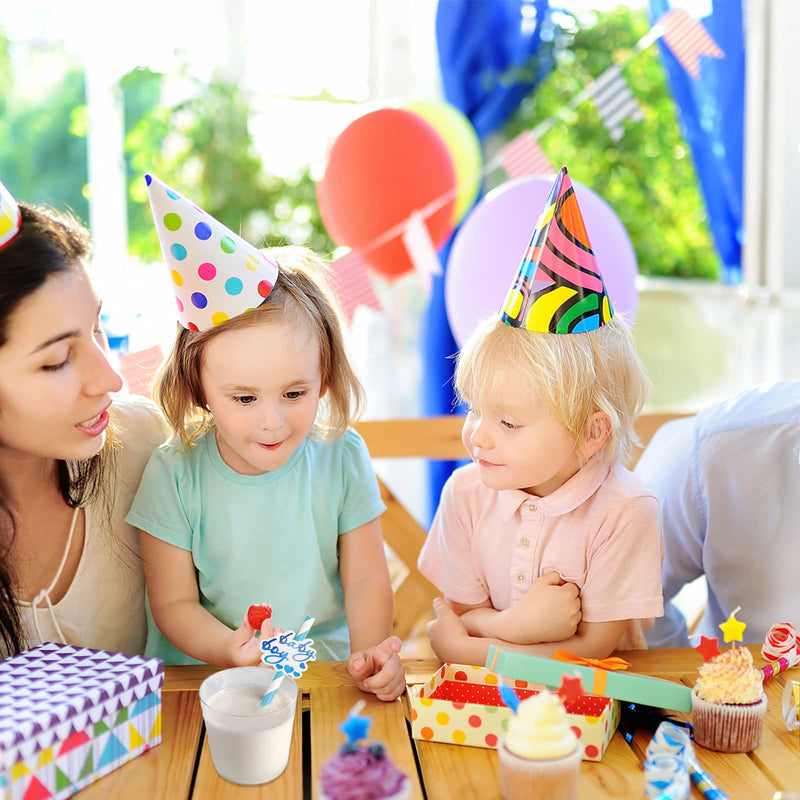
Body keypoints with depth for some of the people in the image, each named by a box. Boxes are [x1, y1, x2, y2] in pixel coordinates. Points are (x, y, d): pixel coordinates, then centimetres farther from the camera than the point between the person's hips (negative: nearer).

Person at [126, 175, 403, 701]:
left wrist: (369, 651, -18)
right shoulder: (174, 475, -7)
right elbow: (174, 603, -3)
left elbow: (366, 578, 2)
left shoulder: (342, 457, -3)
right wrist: (228, 649, -23)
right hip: (205, 680, -1)